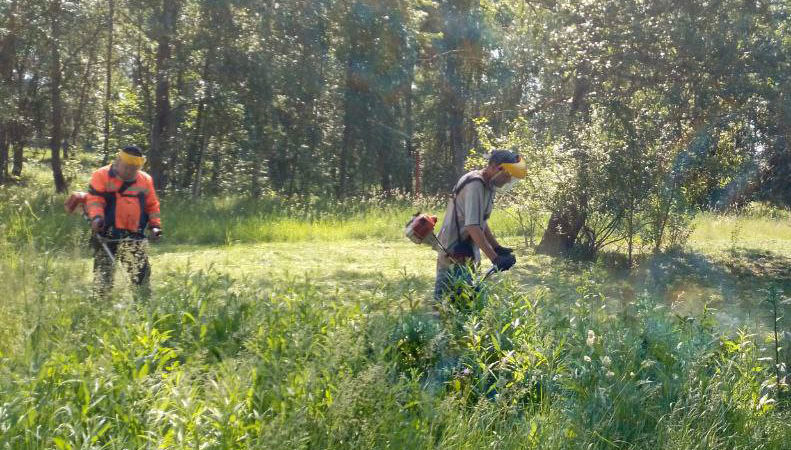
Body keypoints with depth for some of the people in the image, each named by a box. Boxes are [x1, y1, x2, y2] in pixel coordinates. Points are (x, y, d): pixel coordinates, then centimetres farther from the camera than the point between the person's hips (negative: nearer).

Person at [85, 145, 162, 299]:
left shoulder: (145, 180, 12)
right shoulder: (102, 175, 0)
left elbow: (152, 205, 19)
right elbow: (94, 199, -8)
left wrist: (155, 225, 7)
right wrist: (96, 216, -25)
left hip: (134, 236, 3)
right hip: (107, 235, -2)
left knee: (141, 272, -4)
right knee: (103, 275, -2)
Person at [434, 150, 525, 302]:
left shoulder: (486, 186, 13)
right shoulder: (475, 185, -19)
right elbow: (473, 227, -26)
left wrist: (497, 247, 14)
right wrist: (494, 258, -27)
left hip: (465, 256, 10)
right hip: (455, 255, -10)